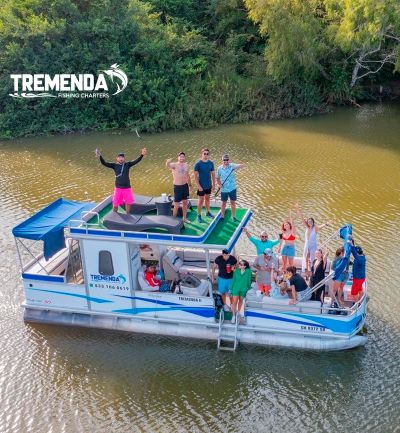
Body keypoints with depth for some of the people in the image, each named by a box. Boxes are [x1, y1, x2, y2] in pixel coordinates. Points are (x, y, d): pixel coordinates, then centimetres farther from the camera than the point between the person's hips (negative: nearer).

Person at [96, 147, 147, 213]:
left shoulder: (127, 164, -1)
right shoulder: (114, 165, -3)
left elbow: (136, 161, -11)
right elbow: (104, 163, -12)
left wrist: (142, 155, -28)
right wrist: (100, 157, -30)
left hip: (127, 188, 1)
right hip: (118, 188, -1)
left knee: (128, 203, 14)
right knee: (115, 204, 2)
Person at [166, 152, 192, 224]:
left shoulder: (186, 166, 4)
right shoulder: (174, 165, -14)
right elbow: (168, 165, -37)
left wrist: (190, 185, 18)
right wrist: (168, 162, -61)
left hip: (185, 186, 6)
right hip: (177, 187, -6)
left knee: (185, 203, 15)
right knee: (176, 205, -1)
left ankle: (184, 218, 30)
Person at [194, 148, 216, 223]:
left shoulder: (211, 163, 0)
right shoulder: (198, 164, -13)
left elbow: (213, 174, 7)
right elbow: (195, 176, -13)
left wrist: (214, 184, 7)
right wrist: (198, 186, -17)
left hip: (209, 185, 5)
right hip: (201, 186, -5)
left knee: (207, 199, 19)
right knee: (201, 200, 1)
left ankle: (207, 212, 34)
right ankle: (199, 215, 12)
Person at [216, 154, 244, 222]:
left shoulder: (232, 166, -8)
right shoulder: (219, 168, -3)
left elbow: (241, 165, -20)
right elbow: (218, 178, 8)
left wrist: (238, 167, -42)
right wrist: (219, 184, -9)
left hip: (232, 188, -1)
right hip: (224, 189, 1)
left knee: (233, 202, 10)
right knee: (224, 203, 13)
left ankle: (233, 216, 23)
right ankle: (222, 216, 27)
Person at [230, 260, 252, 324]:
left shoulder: (248, 272, -13)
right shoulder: (236, 271, -9)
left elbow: (249, 281, -3)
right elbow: (233, 280, -2)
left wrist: (249, 288, 3)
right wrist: (231, 289, 1)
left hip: (243, 289, 1)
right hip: (236, 288, 0)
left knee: (241, 300, 20)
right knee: (234, 302, -5)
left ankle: (238, 312, 42)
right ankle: (233, 315, 6)